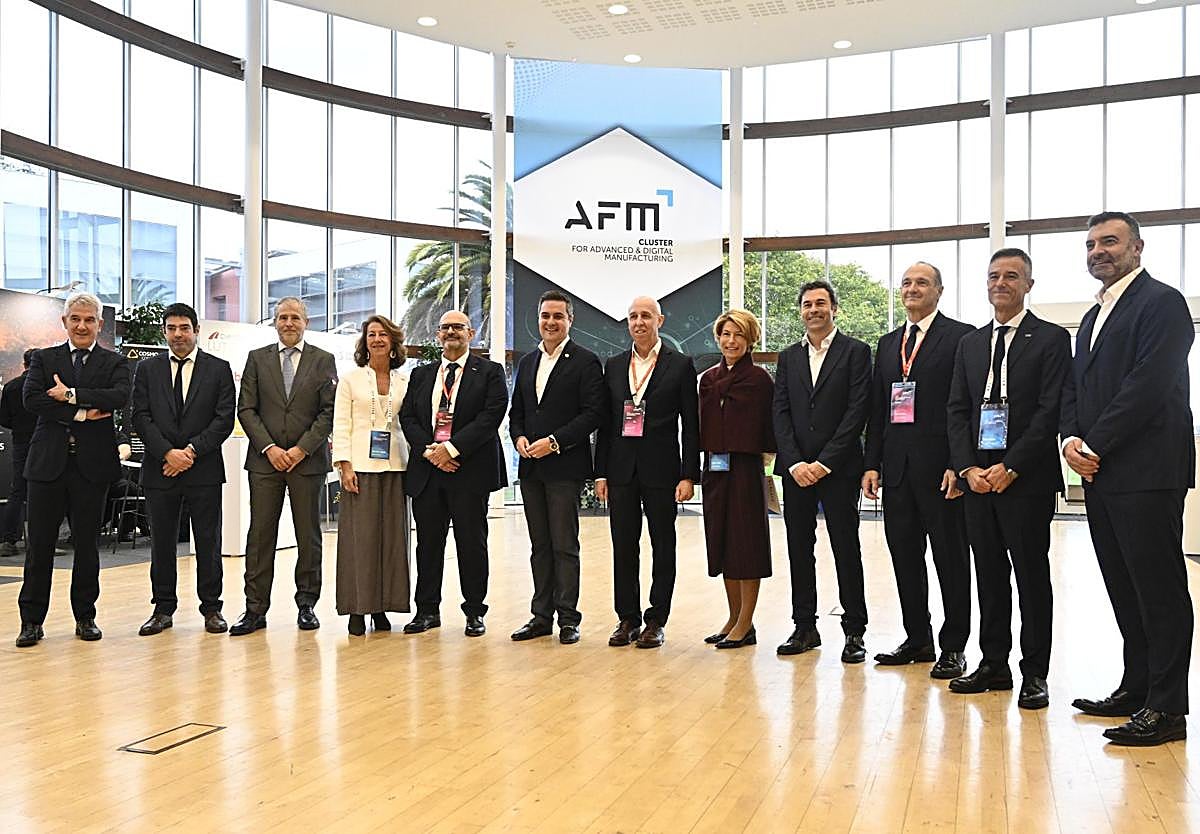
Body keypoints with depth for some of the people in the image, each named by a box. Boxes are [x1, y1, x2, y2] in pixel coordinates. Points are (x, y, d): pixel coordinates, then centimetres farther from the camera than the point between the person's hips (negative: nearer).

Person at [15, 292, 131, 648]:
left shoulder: (114, 363, 7)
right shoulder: (44, 359, 10)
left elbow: (120, 396, -13)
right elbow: (31, 398, -7)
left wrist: (71, 395, -15)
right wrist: (80, 413, -14)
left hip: (92, 463, 0)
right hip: (48, 462, 1)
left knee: (87, 544, 7)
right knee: (39, 544, 3)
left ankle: (85, 617, 18)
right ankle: (32, 620, 12)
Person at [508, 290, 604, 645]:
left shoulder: (585, 361, -4)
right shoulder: (527, 362, 16)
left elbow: (593, 413, -11)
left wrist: (553, 441, -16)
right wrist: (519, 438, -2)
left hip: (565, 466, -6)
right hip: (531, 467, 6)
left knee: (565, 546, -2)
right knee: (540, 546, 11)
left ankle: (568, 618, 6)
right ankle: (541, 616, 18)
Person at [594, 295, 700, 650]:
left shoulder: (681, 365, 0)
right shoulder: (613, 366, 10)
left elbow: (691, 425, -2)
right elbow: (604, 422, 10)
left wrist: (689, 475, -9)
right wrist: (600, 473, 5)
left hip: (661, 470, -3)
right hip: (621, 470, 3)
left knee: (663, 547, 5)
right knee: (623, 547, 7)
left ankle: (657, 620, 14)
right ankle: (628, 618, 17)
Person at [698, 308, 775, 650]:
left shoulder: (759, 379, -5)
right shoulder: (708, 378, 12)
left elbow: (769, 430, -7)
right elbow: (703, 426, 14)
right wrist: (708, 456, 7)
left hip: (746, 468, -6)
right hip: (714, 468, 6)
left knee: (747, 543, -1)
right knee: (722, 542, 10)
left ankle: (746, 625, 7)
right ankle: (734, 618, 21)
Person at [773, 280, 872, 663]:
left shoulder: (856, 352, 0)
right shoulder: (789, 357, 13)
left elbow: (857, 411, -8)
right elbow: (781, 413, 6)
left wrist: (824, 462, -13)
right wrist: (794, 463, -7)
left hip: (837, 469, -4)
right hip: (796, 468, 4)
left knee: (846, 549, 1)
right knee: (799, 549, 8)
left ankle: (854, 631, 10)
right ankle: (805, 628, 18)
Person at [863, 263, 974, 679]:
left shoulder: (961, 336, -3)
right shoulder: (888, 343, 16)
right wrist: (872, 464, 8)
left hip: (940, 467, -6)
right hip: (897, 468, 6)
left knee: (951, 558, 4)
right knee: (905, 555, 11)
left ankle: (953, 647, 13)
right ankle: (917, 638, 23)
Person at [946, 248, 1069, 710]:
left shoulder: (1051, 339, -1)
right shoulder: (970, 342, 14)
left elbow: (1050, 411, -9)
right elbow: (956, 409, 10)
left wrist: (1010, 468, -15)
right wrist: (968, 468, -3)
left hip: (1026, 478, -5)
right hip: (977, 476, 5)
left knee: (1032, 574, 2)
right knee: (988, 573, 10)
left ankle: (1034, 673, 11)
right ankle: (993, 663, 20)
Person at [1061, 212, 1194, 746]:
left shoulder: (1161, 302, -6)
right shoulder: (1094, 317, 21)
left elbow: (1150, 384, -17)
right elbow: (1075, 388, 18)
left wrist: (1095, 445, -15)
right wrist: (1072, 438, -1)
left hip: (1146, 472, -9)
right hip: (1100, 473, 9)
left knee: (1159, 590, -4)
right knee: (1124, 589, 13)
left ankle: (1167, 709, 2)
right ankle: (1137, 689, 23)